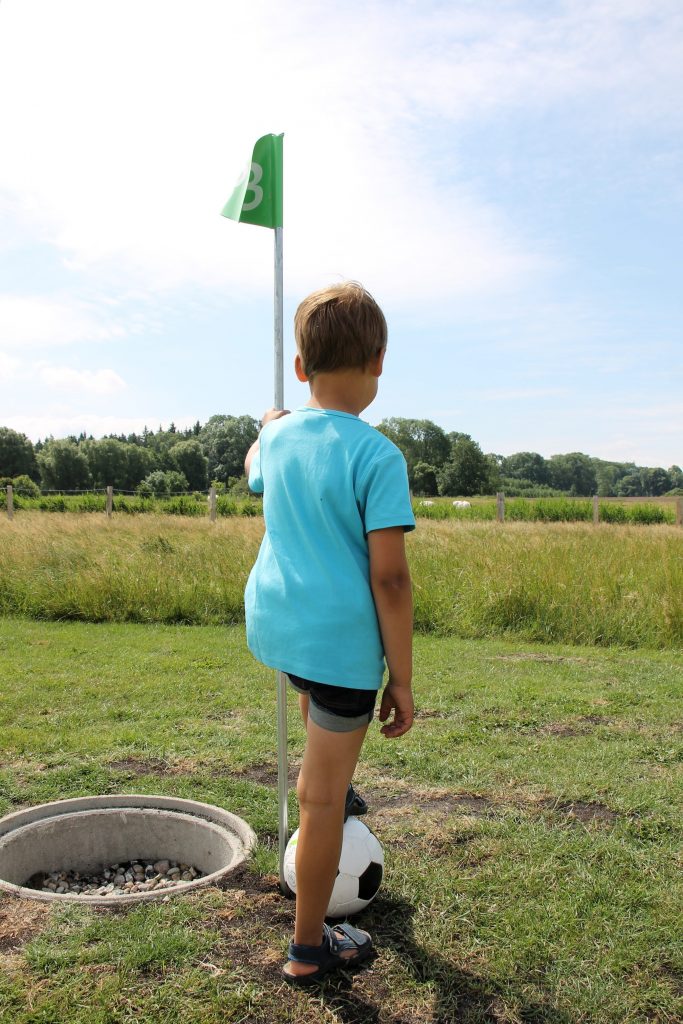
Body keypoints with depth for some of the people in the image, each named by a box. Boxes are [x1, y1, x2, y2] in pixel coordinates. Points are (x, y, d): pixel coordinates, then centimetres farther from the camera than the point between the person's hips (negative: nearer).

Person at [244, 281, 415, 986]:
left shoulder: (277, 438, 2)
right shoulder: (378, 456, -16)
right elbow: (389, 578, -18)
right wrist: (403, 681, -9)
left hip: (270, 624, 6)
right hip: (342, 640, -6)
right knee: (322, 802, 7)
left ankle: (332, 785, 51)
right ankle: (309, 949, 24)